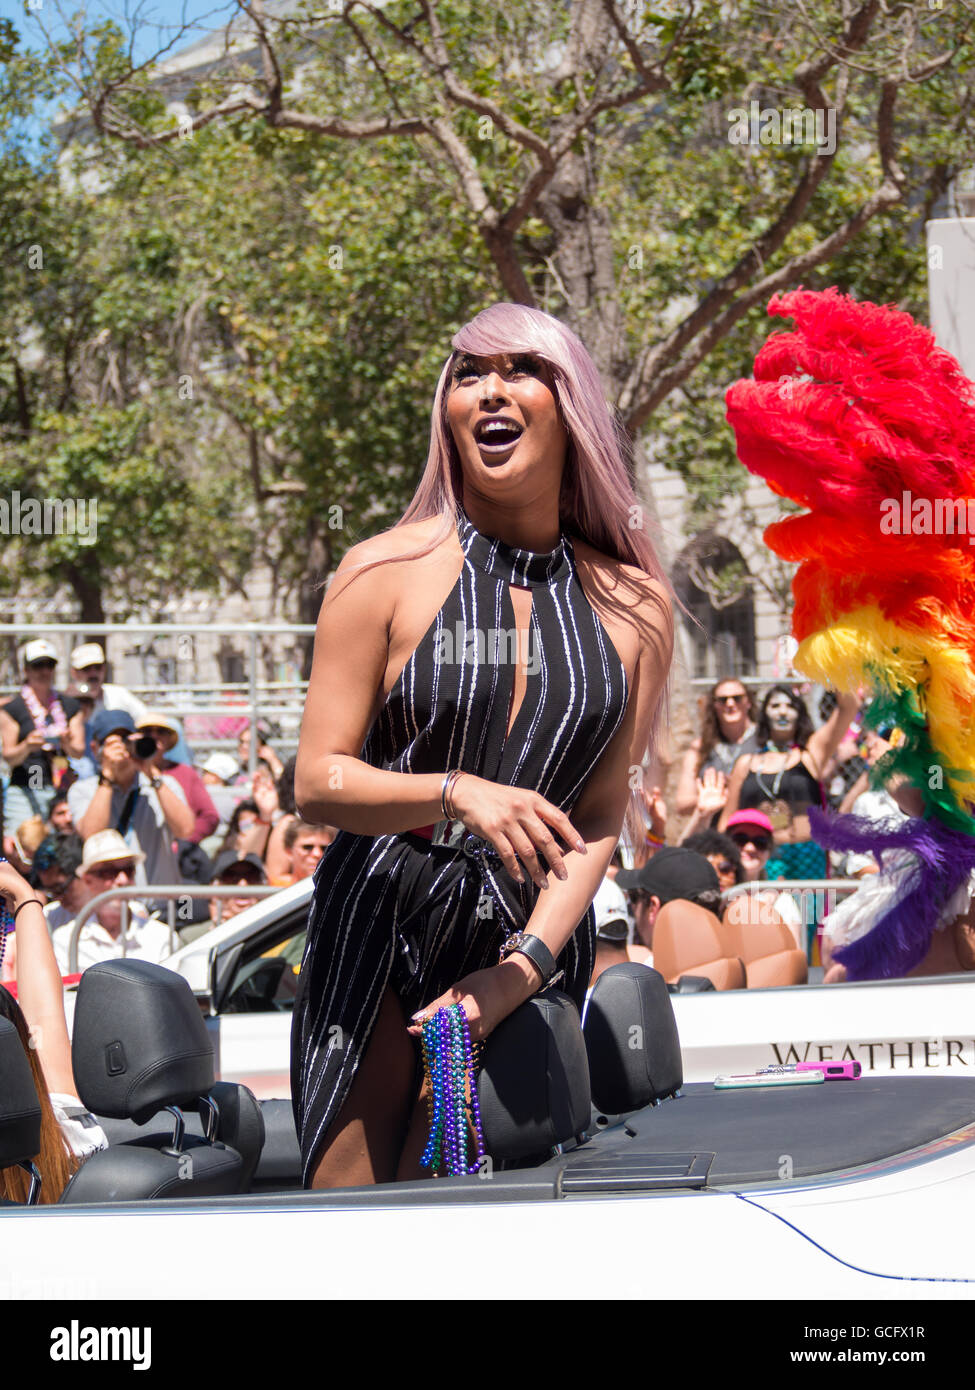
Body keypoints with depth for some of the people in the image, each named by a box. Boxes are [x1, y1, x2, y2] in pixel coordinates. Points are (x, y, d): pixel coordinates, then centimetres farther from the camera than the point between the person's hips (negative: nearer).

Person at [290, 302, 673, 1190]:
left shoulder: (629, 605, 4)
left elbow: (600, 819, 2)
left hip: (536, 933, 2)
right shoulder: (386, 575, -3)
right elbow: (318, 783, -5)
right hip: (378, 926, -2)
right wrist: (457, 794, -24)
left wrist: (526, 964, -12)